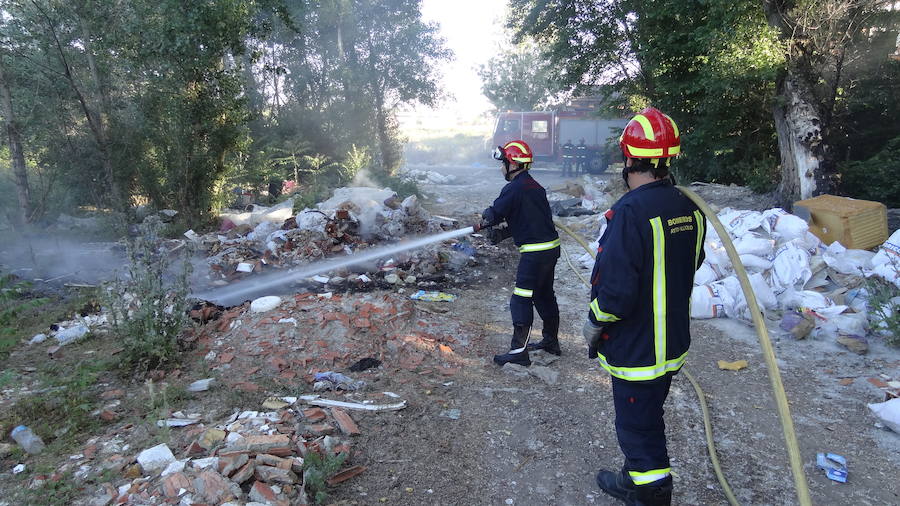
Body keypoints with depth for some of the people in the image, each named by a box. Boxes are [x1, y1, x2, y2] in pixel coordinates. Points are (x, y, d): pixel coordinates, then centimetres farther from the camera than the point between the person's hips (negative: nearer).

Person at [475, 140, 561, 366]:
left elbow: (493, 214, -10)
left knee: (521, 300, -4)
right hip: (551, 247, 10)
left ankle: (519, 351, -1)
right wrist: (502, 233, 11)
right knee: (545, 295, 20)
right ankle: (551, 341, 33)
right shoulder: (535, 186, 14)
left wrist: (480, 224, 12)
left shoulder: (513, 188, -14)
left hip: (535, 252, -9)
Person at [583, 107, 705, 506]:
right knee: (647, 419, 26)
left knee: (638, 428, 8)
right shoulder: (690, 208, 0)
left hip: (636, 350, -9)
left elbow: (615, 289, -27)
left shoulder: (630, 211, -26)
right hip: (674, 344, 9)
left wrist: (594, 326, -9)